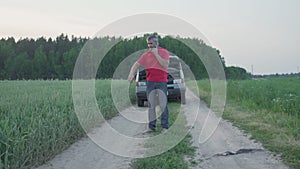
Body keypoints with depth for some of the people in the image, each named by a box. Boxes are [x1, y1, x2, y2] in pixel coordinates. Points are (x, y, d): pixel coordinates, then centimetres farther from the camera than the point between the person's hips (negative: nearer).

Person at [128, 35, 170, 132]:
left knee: (163, 105, -4)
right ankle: (151, 126, 14)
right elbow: (136, 65, 5)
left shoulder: (164, 52, 0)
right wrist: (131, 74, -12)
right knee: (151, 105, 7)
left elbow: (165, 64, -14)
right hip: (150, 82, 3)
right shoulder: (146, 55, 8)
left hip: (162, 82, -3)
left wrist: (156, 54, -13)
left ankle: (165, 127, 3)